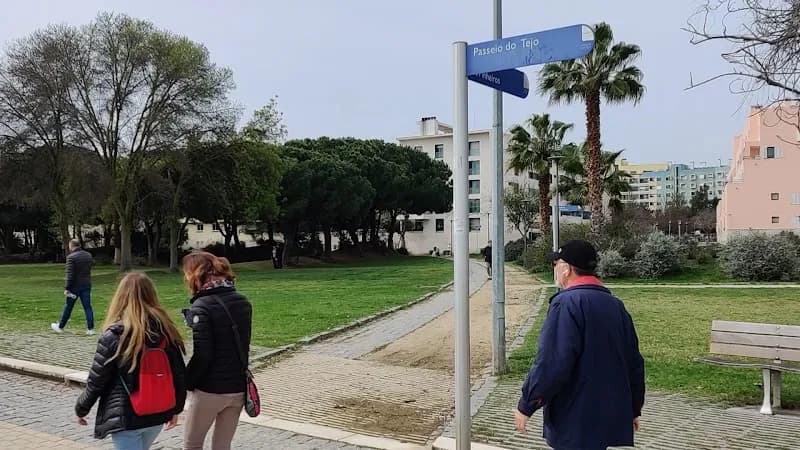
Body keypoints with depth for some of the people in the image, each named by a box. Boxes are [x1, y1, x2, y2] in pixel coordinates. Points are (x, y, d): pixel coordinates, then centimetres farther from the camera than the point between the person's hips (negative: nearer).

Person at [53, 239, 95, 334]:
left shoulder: (71, 257, -14)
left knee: (68, 307, 9)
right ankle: (91, 328, 0)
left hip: (75, 286, -5)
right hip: (86, 285, 5)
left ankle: (60, 327, 23)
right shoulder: (88, 255, 7)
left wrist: (67, 288, -14)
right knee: (88, 307, 4)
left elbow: (70, 274, -17)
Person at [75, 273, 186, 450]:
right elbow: (179, 375, 2)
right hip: (158, 415, 5)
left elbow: (96, 380, -8)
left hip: (126, 419, -5)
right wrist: (175, 408, 16)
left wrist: (81, 408, 10)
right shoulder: (165, 330, -2)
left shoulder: (114, 335, -15)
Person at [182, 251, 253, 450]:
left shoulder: (201, 307, -17)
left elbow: (202, 355, -18)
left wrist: (187, 382, -5)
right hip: (239, 388, 6)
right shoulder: (242, 302, 5)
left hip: (210, 390, -6)